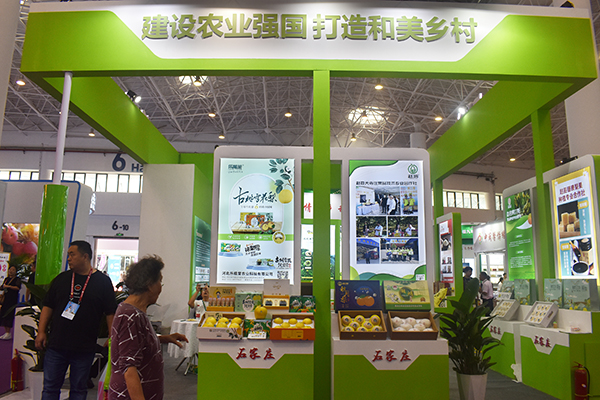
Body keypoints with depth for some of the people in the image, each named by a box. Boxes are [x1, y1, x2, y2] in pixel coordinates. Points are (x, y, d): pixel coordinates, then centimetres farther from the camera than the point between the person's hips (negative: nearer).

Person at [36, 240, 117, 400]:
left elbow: (110, 313, -1)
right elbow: (48, 306, 11)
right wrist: (41, 331, 2)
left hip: (84, 349, -2)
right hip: (56, 345, 3)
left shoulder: (103, 281, -2)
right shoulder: (61, 278, 7)